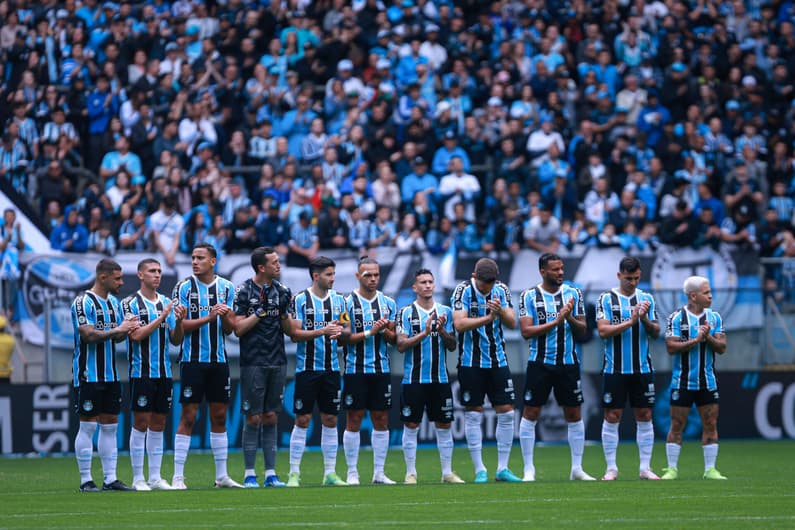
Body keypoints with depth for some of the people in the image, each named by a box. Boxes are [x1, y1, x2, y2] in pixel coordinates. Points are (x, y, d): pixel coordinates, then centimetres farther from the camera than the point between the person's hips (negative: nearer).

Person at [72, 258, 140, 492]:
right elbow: (89, 335, -21)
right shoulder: (83, 302, -12)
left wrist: (127, 329, -4)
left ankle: (110, 478, 10)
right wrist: (117, 330, -17)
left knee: (110, 425, 7)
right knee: (88, 426, -4)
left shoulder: (114, 302, 14)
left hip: (110, 374, 8)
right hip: (88, 374, -8)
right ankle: (86, 480, 0)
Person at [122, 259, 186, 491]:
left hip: (164, 372, 5)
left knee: (158, 424, 7)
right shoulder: (130, 303, -4)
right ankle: (138, 478, -1)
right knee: (141, 423, -5)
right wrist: (161, 317, -17)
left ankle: (155, 477, 11)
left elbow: (175, 340, 10)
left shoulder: (166, 303, 12)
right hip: (141, 372, -5)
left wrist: (179, 321, -8)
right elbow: (136, 335, -15)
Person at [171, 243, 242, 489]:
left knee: (219, 416, 8)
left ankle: (222, 475, 15)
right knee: (188, 417, -5)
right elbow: (180, 326, -9)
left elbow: (230, 329, 7)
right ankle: (178, 476, -3)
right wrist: (209, 317, -21)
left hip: (218, 360, 4)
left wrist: (226, 316, -15)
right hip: (192, 360, -4)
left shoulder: (226, 287, 8)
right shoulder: (184, 287, -2)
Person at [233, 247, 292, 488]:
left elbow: (289, 330, 11)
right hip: (253, 363, -4)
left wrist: (285, 312, -8)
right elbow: (238, 329, -8)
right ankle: (250, 475, 3)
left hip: (277, 362, 4)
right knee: (254, 418, -3)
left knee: (271, 418, 6)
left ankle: (271, 474, 9)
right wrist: (260, 311, -14)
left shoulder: (282, 291, 10)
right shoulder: (243, 291, -5)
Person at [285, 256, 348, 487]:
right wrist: (322, 331, -19)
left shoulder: (338, 299, 10)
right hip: (307, 368, -4)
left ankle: (330, 473, 10)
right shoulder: (300, 299, -4)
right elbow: (294, 334, -9)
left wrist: (341, 332, -10)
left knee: (330, 420, 5)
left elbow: (346, 334, 13)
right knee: (302, 420, -3)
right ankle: (294, 474, 1)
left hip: (331, 368, 4)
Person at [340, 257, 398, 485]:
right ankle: (352, 473, 3)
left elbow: (394, 339, 10)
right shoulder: (348, 302, -3)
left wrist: (385, 331, -11)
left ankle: (379, 472, 10)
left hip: (381, 369, 4)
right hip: (355, 370, -4)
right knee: (354, 420, -3)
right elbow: (344, 338, -8)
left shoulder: (388, 303, 10)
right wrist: (370, 332, -17)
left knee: (381, 420, 4)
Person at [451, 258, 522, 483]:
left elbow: (512, 323, -1)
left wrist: (501, 311, -20)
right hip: (471, 361, -4)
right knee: (474, 415, -1)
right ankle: (480, 471, 4)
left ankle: (503, 469, 9)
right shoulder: (463, 291, -8)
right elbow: (459, 324, -20)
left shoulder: (501, 290, 4)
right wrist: (487, 318, -26)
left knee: (506, 413, 1)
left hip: (498, 361, 4)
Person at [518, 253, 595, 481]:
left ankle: (577, 468, 12)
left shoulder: (573, 294, 6)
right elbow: (526, 331, -11)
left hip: (568, 362, 3)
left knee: (574, 415, 5)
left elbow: (582, 330, 5)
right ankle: (528, 469, 5)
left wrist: (570, 318, -15)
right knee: (530, 413, -2)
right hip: (540, 362, -2)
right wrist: (556, 321, -18)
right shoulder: (530, 296, -3)